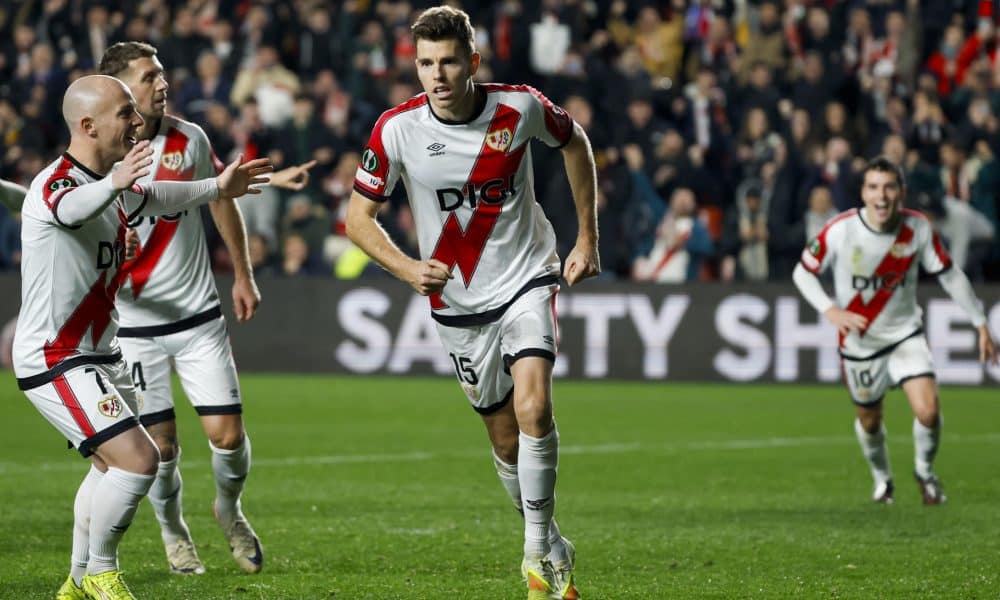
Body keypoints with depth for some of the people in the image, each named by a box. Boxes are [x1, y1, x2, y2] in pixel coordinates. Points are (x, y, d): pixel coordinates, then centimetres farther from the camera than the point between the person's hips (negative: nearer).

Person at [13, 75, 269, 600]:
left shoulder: (111, 183, 6)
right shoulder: (53, 185, -23)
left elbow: (155, 197, 29)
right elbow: (73, 207, -49)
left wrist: (218, 186, 34)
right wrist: (114, 184, -69)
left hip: (100, 354, 10)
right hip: (54, 360, -10)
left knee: (111, 466, 23)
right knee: (138, 459, -20)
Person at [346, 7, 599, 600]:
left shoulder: (520, 106, -14)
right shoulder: (398, 128, -14)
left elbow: (576, 143, 8)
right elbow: (359, 216, -3)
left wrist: (588, 239, 7)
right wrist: (407, 268, -21)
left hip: (527, 278, -2)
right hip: (458, 300, 2)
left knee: (533, 408, -23)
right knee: (506, 440, 8)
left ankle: (538, 552, -8)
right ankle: (553, 548, 31)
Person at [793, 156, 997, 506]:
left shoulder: (917, 228, -14)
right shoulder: (841, 230, -20)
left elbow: (950, 276, -2)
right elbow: (802, 273, -8)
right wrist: (831, 310, -23)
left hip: (906, 334, 0)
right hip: (859, 342, 0)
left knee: (928, 410, -17)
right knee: (870, 421, 12)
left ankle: (925, 471, 13)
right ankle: (881, 478, 44)